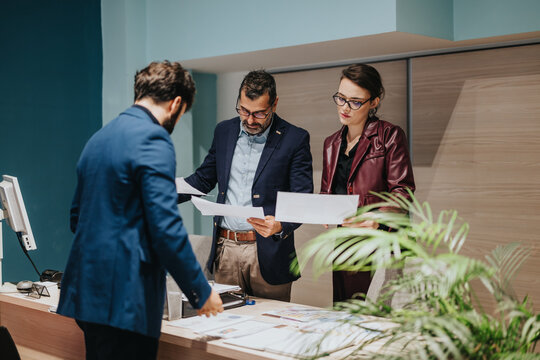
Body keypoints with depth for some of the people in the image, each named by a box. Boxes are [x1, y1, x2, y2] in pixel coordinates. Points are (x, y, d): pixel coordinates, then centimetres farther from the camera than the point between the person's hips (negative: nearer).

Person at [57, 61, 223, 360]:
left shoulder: (99, 137, 15)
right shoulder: (153, 139, -13)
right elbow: (165, 227, -19)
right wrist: (201, 293, -10)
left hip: (87, 290, 9)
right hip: (125, 297, -9)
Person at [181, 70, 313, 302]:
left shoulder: (295, 139, -4)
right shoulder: (224, 131, 9)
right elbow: (204, 178, 17)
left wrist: (280, 226, -26)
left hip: (268, 253, -3)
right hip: (226, 249, 4)